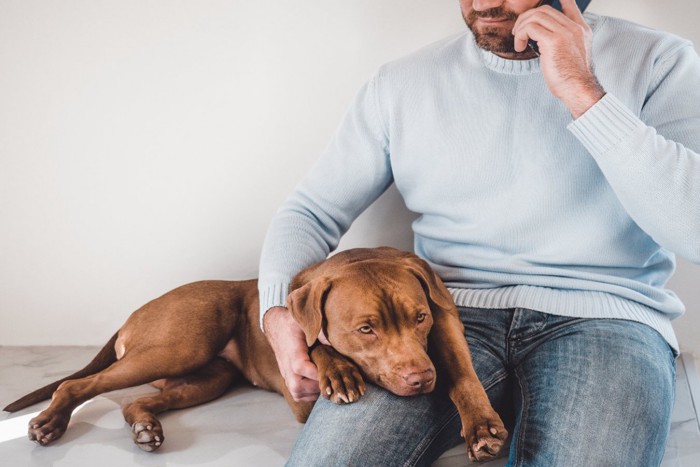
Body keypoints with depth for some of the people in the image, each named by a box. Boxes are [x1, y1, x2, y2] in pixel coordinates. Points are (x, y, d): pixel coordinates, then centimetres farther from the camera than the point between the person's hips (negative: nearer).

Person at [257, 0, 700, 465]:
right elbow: (311, 210, 14)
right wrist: (279, 312, -7)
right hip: (448, 313, 2)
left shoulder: (659, 62, 3)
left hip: (600, 318, -1)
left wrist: (582, 92, -14)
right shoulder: (401, 83, 11)